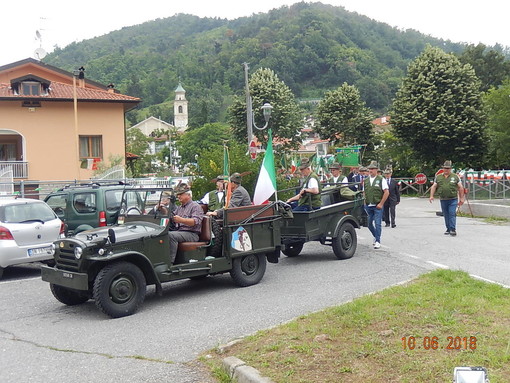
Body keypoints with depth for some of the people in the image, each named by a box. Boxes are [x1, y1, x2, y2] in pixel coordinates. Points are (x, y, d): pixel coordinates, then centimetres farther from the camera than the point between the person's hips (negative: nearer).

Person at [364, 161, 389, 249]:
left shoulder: (381, 179, -3)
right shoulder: (365, 180, 10)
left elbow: (386, 192, -6)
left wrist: (381, 204, -10)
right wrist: (365, 203, 6)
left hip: (378, 206, -5)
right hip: (368, 205, 5)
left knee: (377, 224, -8)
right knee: (369, 223, 10)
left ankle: (377, 241, 1)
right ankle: (376, 236, 33)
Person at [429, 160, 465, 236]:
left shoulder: (455, 177, 4)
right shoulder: (438, 177, 11)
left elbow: (460, 188, 4)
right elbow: (434, 186, 9)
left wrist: (461, 198, 0)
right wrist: (431, 196, -5)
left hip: (453, 199, -3)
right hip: (443, 200, 3)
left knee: (452, 214, -11)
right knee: (446, 215, 8)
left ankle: (453, 229, -12)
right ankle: (448, 229, 18)